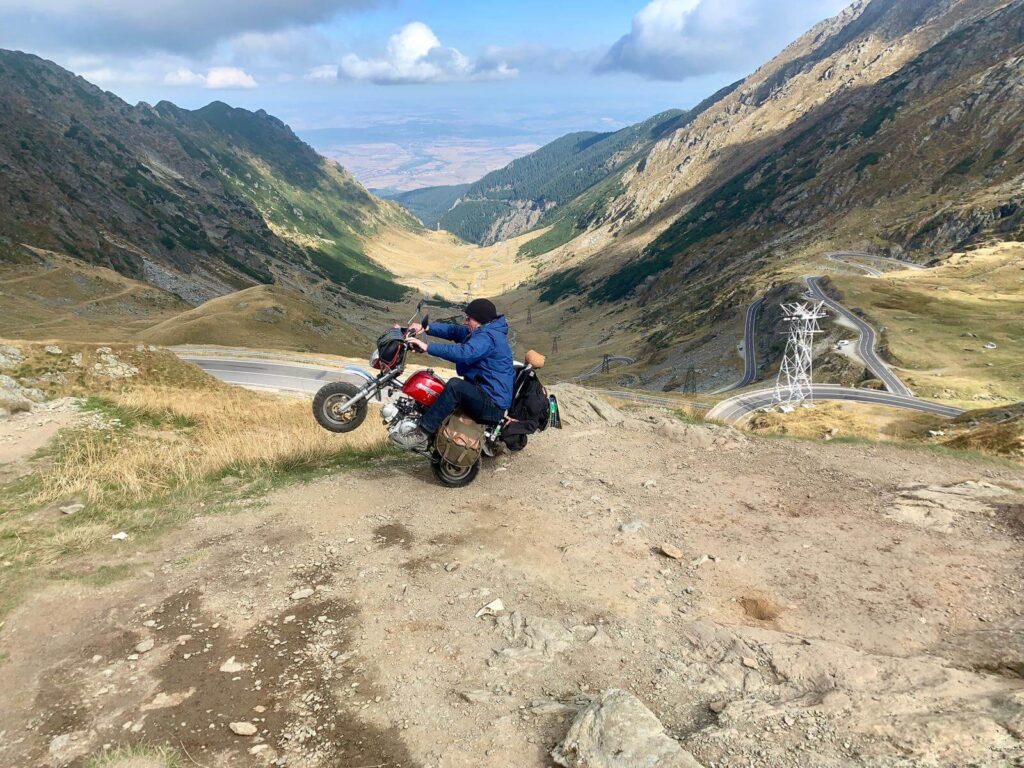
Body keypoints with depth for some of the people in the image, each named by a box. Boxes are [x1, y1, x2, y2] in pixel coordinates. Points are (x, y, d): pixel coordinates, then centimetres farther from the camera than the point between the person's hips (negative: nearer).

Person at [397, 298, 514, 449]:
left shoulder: (487, 336, -18)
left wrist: (428, 347, -31)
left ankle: (423, 434, -27)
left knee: (455, 386, -30)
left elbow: (463, 353, -34)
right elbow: (454, 330, 15)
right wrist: (426, 328, 3)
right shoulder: (484, 332, 14)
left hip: (493, 405, -11)